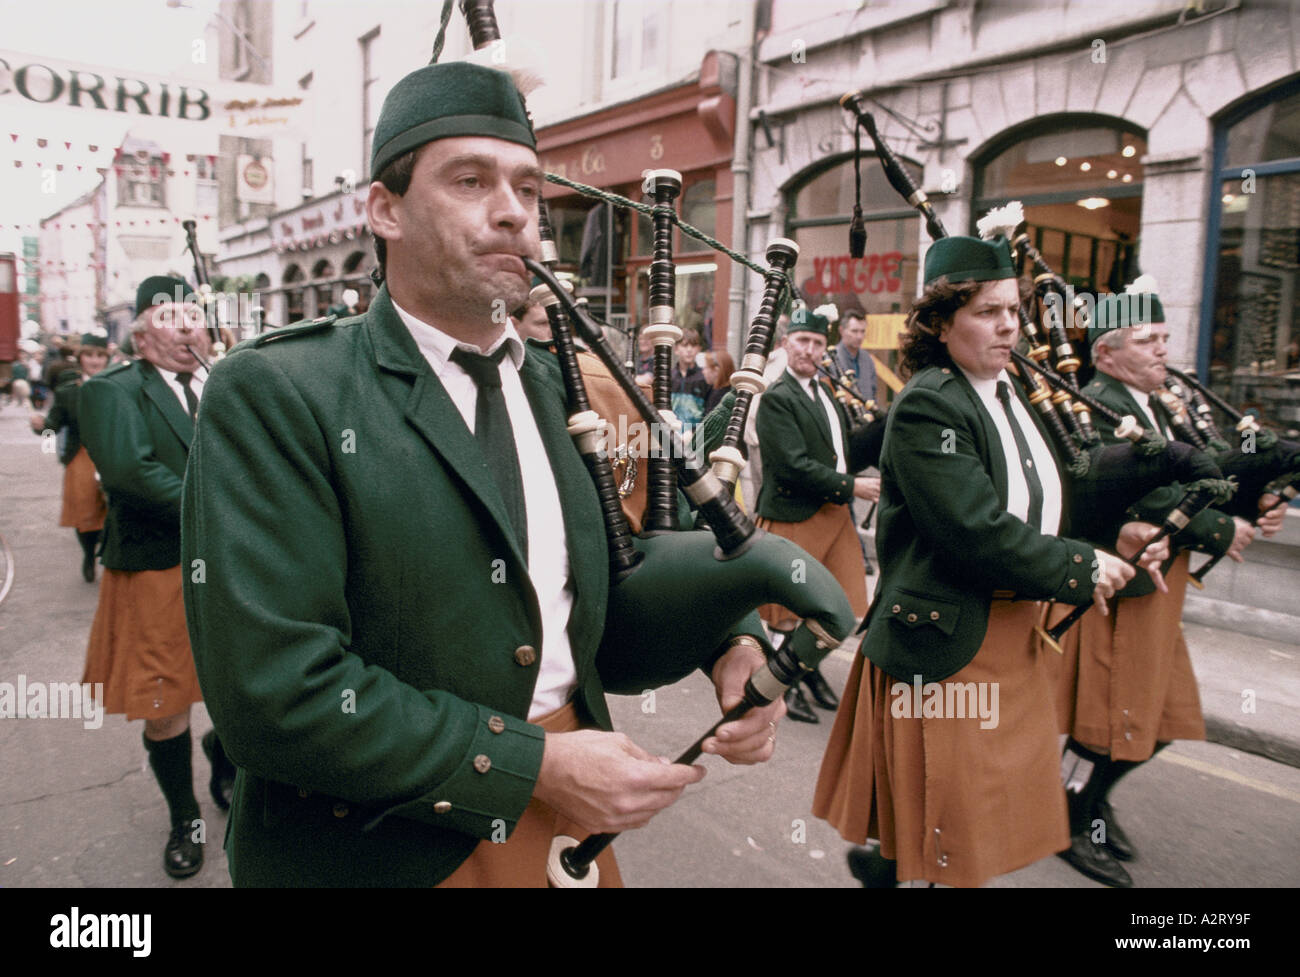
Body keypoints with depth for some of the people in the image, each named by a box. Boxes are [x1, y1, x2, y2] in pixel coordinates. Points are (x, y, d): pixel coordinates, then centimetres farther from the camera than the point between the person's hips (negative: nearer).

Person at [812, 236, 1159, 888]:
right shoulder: (928, 405, -19)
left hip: (1011, 634, 9)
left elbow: (1037, 506, 14)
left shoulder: (1008, 393, 9)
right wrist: (1083, 568, -16)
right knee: (948, 831, 5)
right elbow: (980, 534, -26)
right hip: (946, 641, -9)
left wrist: (1111, 535, -1)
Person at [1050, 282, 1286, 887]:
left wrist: (1252, 506, -5)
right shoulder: (1097, 406, -18)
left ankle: (1090, 795, 37)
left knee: (1162, 717, 19)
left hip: (1156, 587, 10)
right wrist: (1220, 533, -18)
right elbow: (1145, 493, -25)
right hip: (1119, 588, -10)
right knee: (1114, 718, 3)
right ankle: (1071, 824, 22)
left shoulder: (1154, 404, 14)